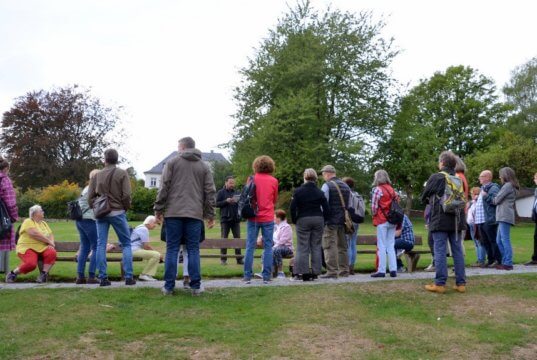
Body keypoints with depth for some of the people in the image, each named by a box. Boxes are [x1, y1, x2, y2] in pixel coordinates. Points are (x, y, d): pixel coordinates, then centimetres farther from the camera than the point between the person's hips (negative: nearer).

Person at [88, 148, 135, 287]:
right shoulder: (122, 174, -3)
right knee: (126, 244, 5)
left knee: (101, 245, 5)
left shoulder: (97, 175, 7)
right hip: (117, 212, -3)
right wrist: (125, 208, 5)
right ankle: (128, 277, -1)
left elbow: (90, 197, 3)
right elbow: (126, 195, -10)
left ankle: (103, 278, 2)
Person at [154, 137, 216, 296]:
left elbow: (164, 187, -1)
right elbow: (210, 192, 7)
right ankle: (195, 286, 3)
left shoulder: (172, 162, 5)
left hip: (173, 212, -1)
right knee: (193, 250, 5)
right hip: (195, 214, 1)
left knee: (172, 249, 3)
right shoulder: (204, 167, 11)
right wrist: (210, 215, 10)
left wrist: (158, 209, 4)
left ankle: (169, 286, 4)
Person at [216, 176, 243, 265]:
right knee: (224, 239, 3)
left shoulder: (236, 193, 13)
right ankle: (223, 259, 8)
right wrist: (226, 201, -16)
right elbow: (217, 204, -4)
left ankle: (239, 259, 4)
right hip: (225, 219, -3)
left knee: (237, 238, 2)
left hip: (236, 219, 3)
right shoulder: (221, 192, 3)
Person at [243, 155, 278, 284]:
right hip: (268, 218, 0)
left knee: (250, 247, 4)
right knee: (268, 247, 5)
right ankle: (266, 276, 4)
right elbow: (275, 200, 10)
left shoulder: (252, 179, -2)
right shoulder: (273, 181, -1)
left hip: (253, 217, 0)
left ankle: (247, 276, 4)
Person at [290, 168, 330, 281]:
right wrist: (323, 220, 11)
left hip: (303, 221, -2)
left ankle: (302, 272, -4)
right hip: (318, 220, 2)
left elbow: (292, 208, -7)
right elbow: (326, 209, 1)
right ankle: (315, 272, 7)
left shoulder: (298, 191, -3)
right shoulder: (320, 192, 4)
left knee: (302, 247, 0)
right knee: (316, 247, 7)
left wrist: (294, 220, 5)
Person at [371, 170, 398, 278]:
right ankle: (393, 270, 6)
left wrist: (374, 215, 8)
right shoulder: (392, 189, 11)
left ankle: (381, 270, -5)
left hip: (382, 220, -6)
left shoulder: (378, 189, -7)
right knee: (391, 246, 9)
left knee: (381, 246, -4)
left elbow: (374, 206, -9)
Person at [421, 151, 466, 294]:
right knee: (457, 251, 8)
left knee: (440, 251, -3)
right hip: (456, 220, 5)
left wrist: (431, 201, 23)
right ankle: (461, 283, 10)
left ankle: (440, 283, -3)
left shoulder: (435, 177, -7)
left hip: (440, 220, -5)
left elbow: (424, 197, 3)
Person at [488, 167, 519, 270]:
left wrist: (487, 196, 9)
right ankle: (504, 262, 15)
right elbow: (499, 200, 17)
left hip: (505, 216, -10)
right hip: (503, 217, 10)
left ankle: (508, 263, -8)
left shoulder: (508, 185, -6)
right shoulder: (511, 186, 23)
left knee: (505, 240, -9)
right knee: (499, 241, 12)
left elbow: (496, 200, -8)